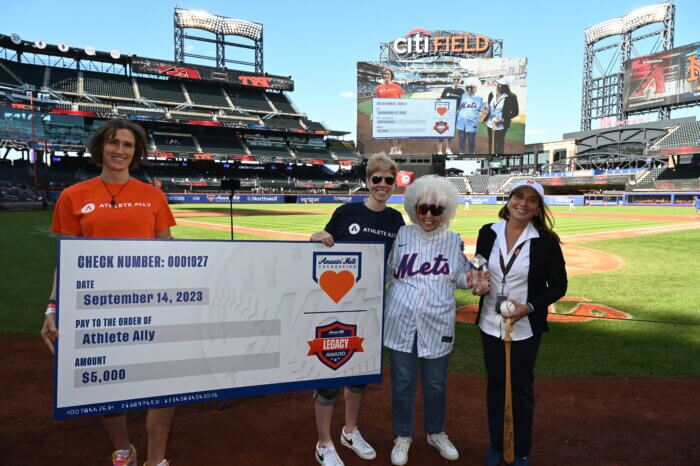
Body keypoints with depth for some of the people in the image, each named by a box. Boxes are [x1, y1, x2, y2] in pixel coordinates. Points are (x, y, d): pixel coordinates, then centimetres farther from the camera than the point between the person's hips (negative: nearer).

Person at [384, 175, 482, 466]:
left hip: (437, 324, 1)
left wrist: (470, 279, -9)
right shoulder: (402, 235, 0)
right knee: (402, 383, 9)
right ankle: (402, 437, 30)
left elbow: (460, 275, 11)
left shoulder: (454, 241, 4)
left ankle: (436, 433, 38)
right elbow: (388, 273, 7)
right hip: (401, 322, -1)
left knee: (436, 383, 14)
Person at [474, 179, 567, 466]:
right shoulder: (488, 233, -3)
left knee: (522, 388, 11)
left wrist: (529, 307, -20)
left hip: (525, 328, -3)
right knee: (495, 384, 16)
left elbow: (558, 286, -6)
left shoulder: (546, 241, -12)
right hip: (490, 324, 3)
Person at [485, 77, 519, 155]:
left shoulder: (510, 97, -13)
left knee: (499, 146, 0)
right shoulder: (491, 94, 3)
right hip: (490, 124, 5)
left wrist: (503, 119, -16)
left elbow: (515, 112, -7)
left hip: (501, 126, -5)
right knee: (491, 144, 16)